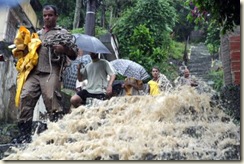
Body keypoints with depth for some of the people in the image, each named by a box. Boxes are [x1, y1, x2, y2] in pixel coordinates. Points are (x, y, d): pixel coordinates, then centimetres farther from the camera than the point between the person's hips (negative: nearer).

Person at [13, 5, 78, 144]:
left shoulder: (63, 33, 13)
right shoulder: (37, 33, 27)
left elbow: (74, 53, 8)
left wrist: (64, 49, -11)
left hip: (51, 72, -4)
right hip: (34, 72, 4)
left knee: (52, 101, -10)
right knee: (25, 97, -8)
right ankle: (25, 133, -5)